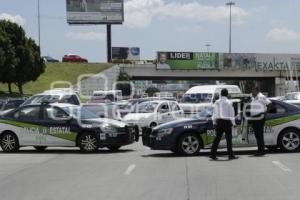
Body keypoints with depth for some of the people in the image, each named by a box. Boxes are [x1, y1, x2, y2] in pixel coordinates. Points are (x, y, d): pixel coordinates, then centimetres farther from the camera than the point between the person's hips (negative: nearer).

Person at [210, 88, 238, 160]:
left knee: (217, 138, 8)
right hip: (226, 121, -4)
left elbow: (214, 113, 8)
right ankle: (230, 155, 3)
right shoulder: (228, 102, -7)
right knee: (228, 138, 2)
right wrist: (233, 123, 0)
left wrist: (214, 122, 13)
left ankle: (213, 154, 4)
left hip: (219, 121, 4)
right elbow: (231, 113, -6)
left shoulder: (217, 102, 5)